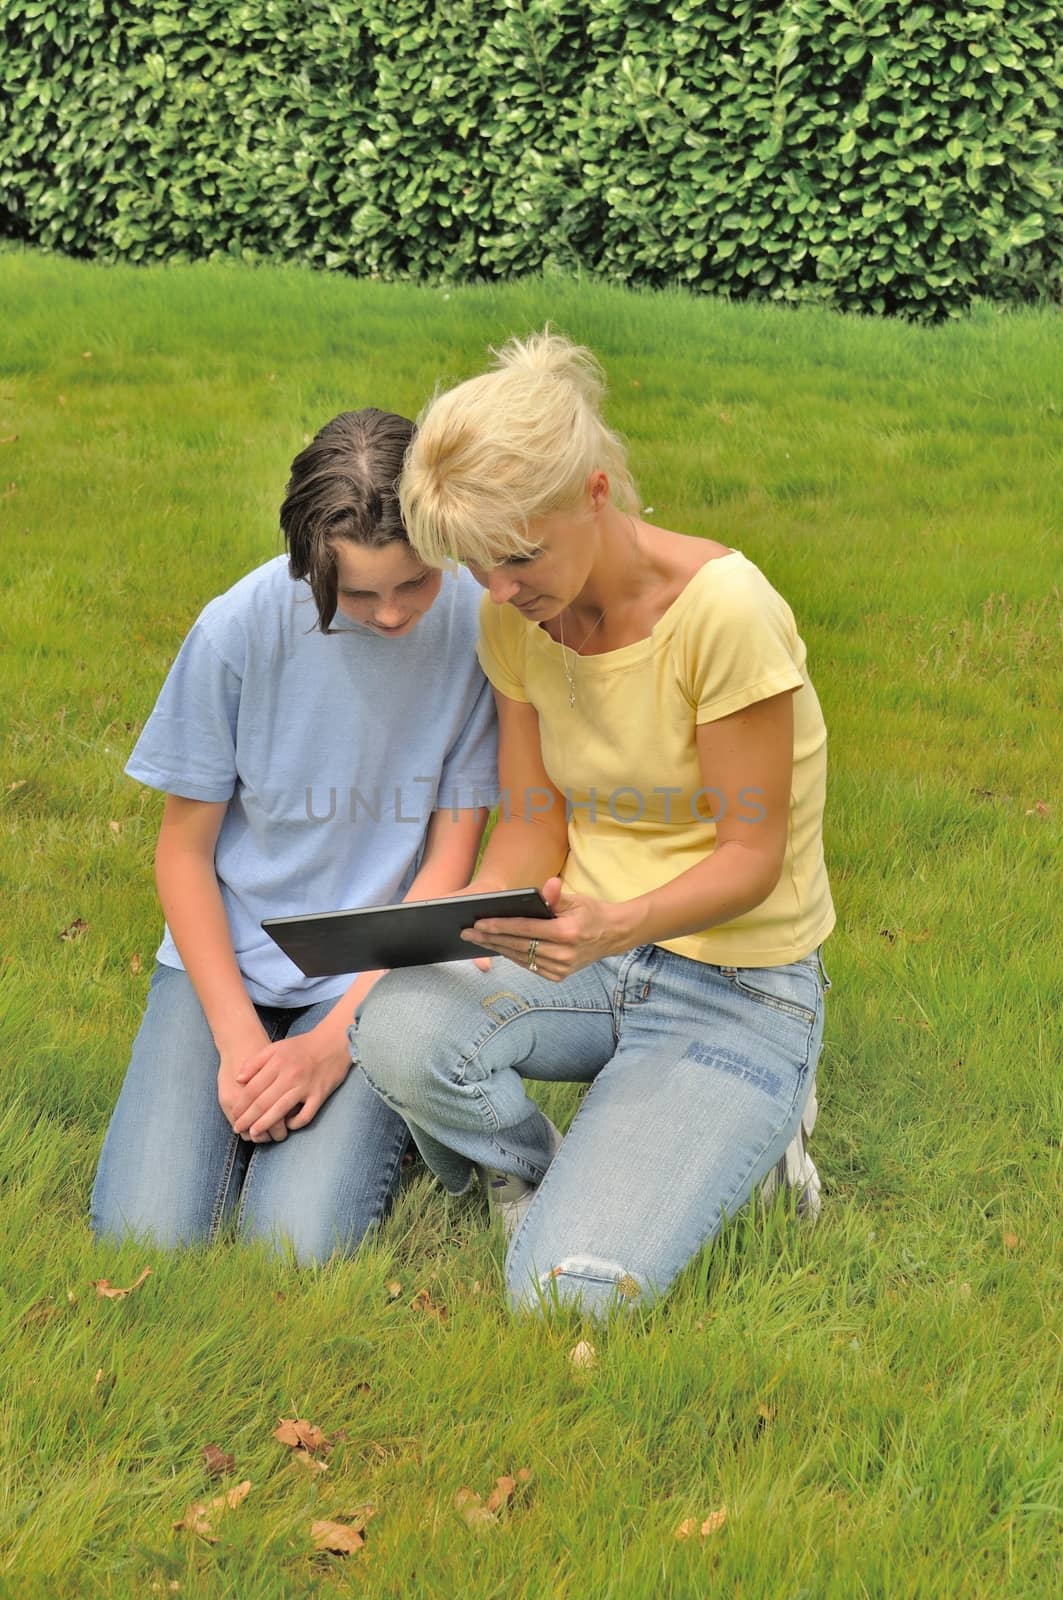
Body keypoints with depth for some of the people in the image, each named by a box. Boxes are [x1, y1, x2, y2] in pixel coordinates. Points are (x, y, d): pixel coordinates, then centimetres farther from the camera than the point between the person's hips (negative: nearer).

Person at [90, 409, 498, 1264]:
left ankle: (376, 1107, 12)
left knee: (298, 1243, -19)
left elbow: (451, 857, -7)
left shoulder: (479, 624, -13)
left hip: (380, 969, -1)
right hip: (227, 955, 1)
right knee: (147, 1233, -15)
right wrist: (239, 1037, -13)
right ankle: (256, 1093, 15)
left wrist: (333, 1040, -14)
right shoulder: (242, 628, -13)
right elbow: (185, 849, -3)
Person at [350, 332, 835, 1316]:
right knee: (397, 1029, -29)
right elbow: (533, 830, 3)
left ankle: (734, 1144, 9)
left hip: (736, 984, -5)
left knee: (571, 1291, -22)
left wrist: (614, 927, -36)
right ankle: (558, 1180, 3)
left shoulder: (722, 608, -22)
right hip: (588, 952, 5)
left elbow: (751, 857, -18)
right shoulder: (516, 619, -3)